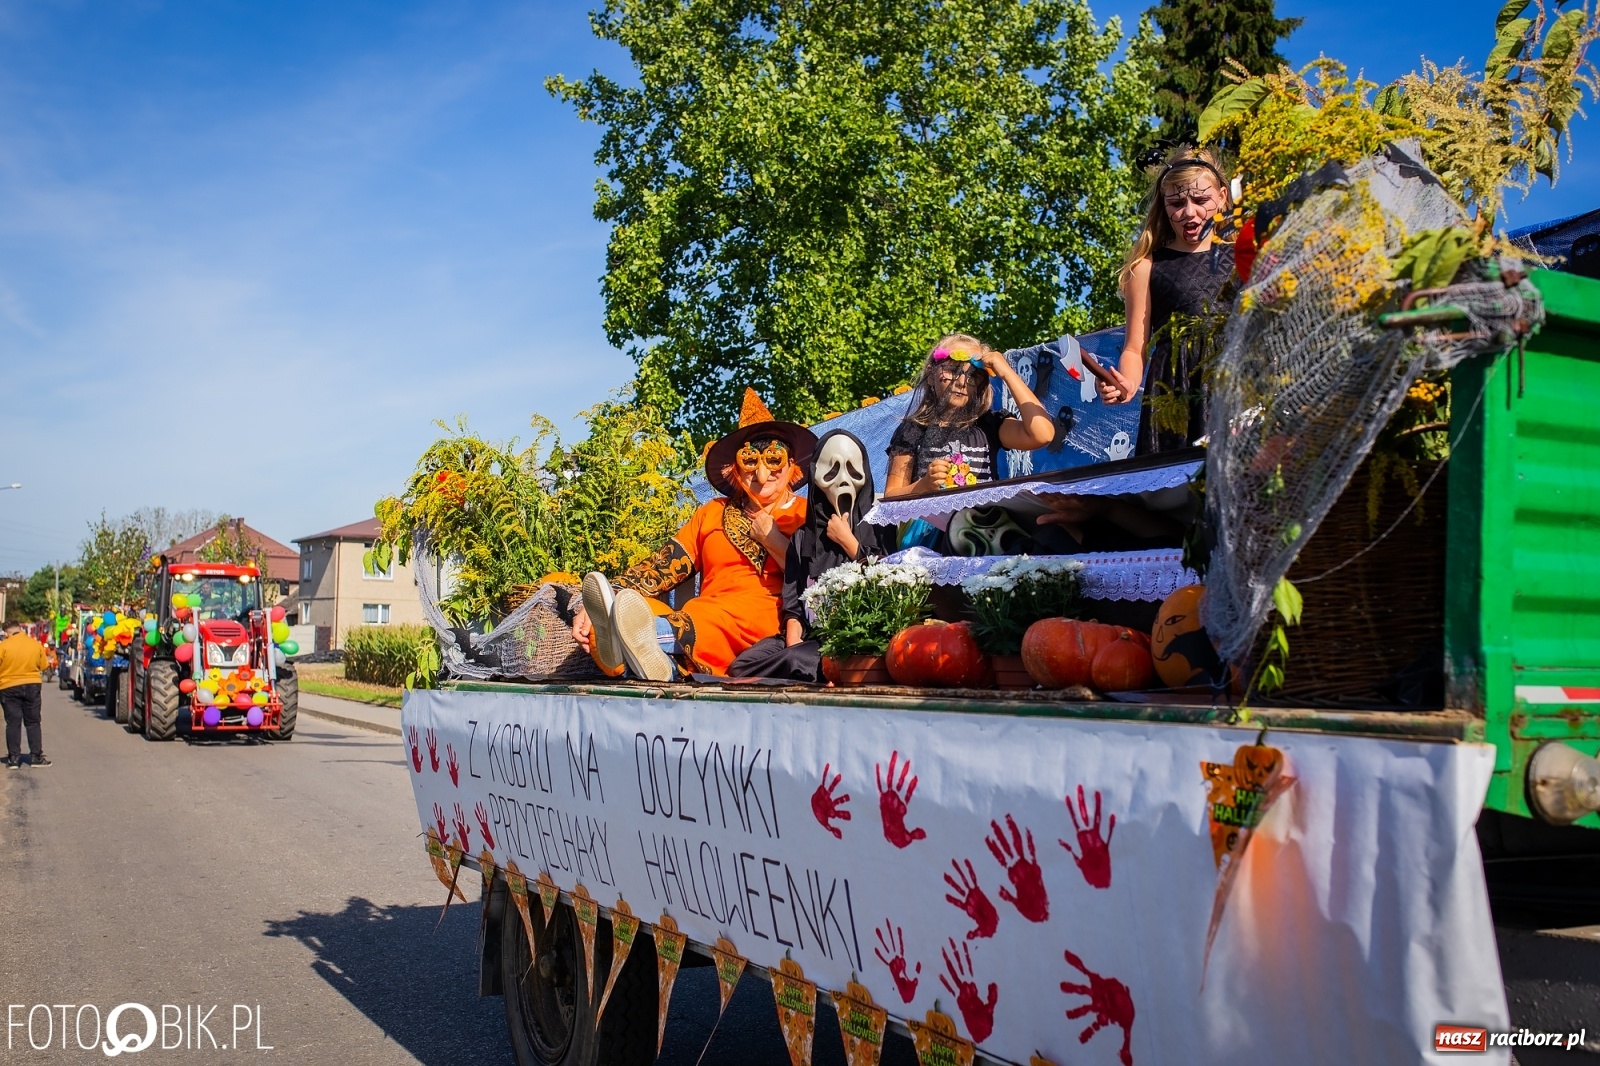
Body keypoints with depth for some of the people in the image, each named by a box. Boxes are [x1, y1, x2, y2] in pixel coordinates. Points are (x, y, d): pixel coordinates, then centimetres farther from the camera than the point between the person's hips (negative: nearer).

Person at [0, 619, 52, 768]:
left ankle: (13, 759, 4)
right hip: (32, 686, 2)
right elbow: (42, 668, 8)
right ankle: (37, 757, 8)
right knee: (33, 723, 10)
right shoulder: (36, 644, 1)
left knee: (13, 723, 4)